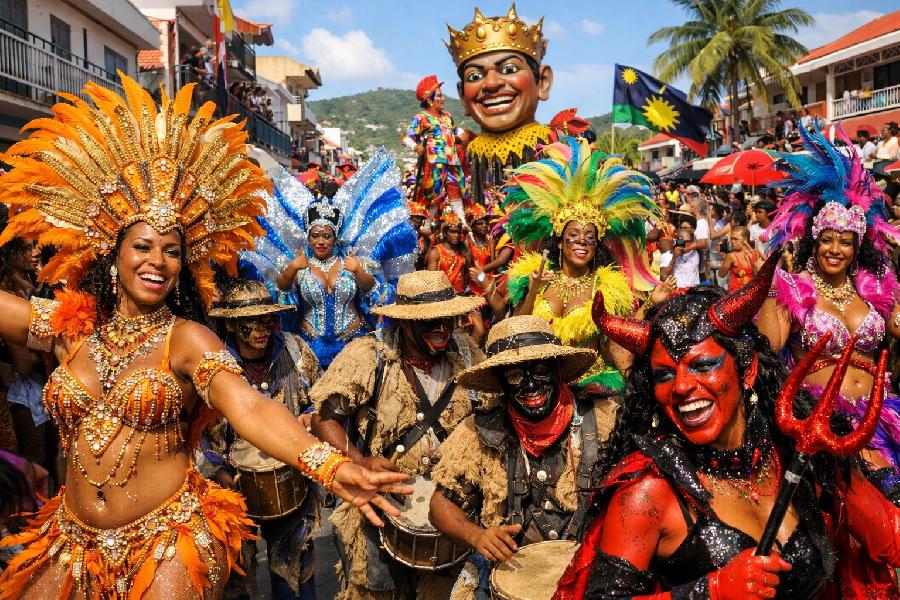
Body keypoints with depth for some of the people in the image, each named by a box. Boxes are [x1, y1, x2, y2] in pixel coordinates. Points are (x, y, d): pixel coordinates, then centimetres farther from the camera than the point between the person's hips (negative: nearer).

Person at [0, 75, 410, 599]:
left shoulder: (188, 340, -11)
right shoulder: (70, 325, 2)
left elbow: (250, 408, -26)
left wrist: (330, 466, -42)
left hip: (167, 546, -4)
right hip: (71, 541, 5)